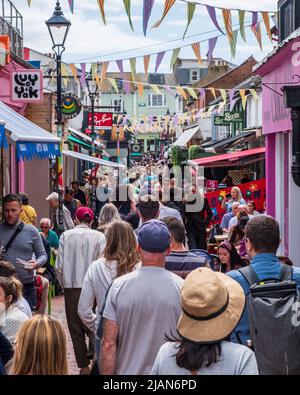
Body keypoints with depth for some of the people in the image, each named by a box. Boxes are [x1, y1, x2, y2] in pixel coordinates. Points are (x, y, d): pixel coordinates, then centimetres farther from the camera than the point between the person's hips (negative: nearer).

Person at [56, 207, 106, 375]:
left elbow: (59, 265, -2)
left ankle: (84, 366, 12)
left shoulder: (66, 235, -1)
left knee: (75, 327, 9)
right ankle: (95, 354, -8)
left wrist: (64, 284, 13)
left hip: (72, 287, 1)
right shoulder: (99, 236, -4)